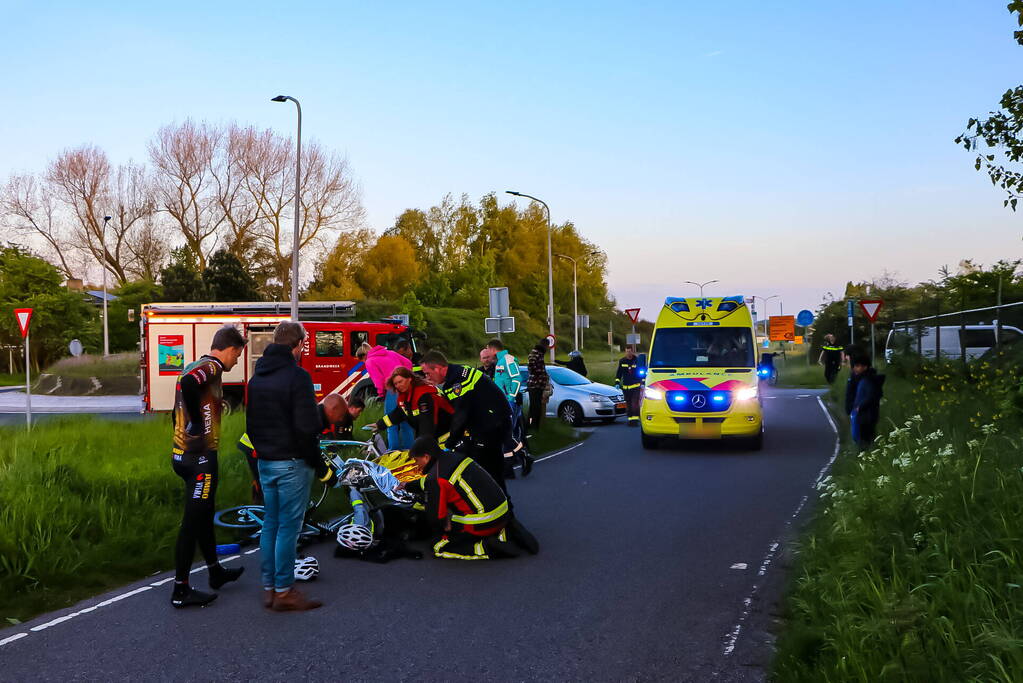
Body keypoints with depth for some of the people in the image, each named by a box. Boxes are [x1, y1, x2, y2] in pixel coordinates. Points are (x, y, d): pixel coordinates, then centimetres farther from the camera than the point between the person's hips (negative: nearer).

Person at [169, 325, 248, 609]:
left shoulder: (194, 366, 15)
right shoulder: (212, 367, -13)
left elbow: (180, 410, 20)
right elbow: (189, 384, -35)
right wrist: (198, 421, -23)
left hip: (182, 454, 10)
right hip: (201, 457, -10)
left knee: (204, 515, 22)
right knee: (192, 522, -3)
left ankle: (216, 572, 37)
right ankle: (180, 590, 3)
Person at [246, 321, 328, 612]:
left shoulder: (257, 378, 11)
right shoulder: (297, 377, -15)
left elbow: (250, 424, 18)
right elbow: (305, 428, -19)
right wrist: (319, 464, -10)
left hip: (265, 463, 8)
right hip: (292, 463, -8)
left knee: (270, 523, 14)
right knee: (288, 526, -1)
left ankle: (269, 588, 20)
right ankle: (284, 591, 3)